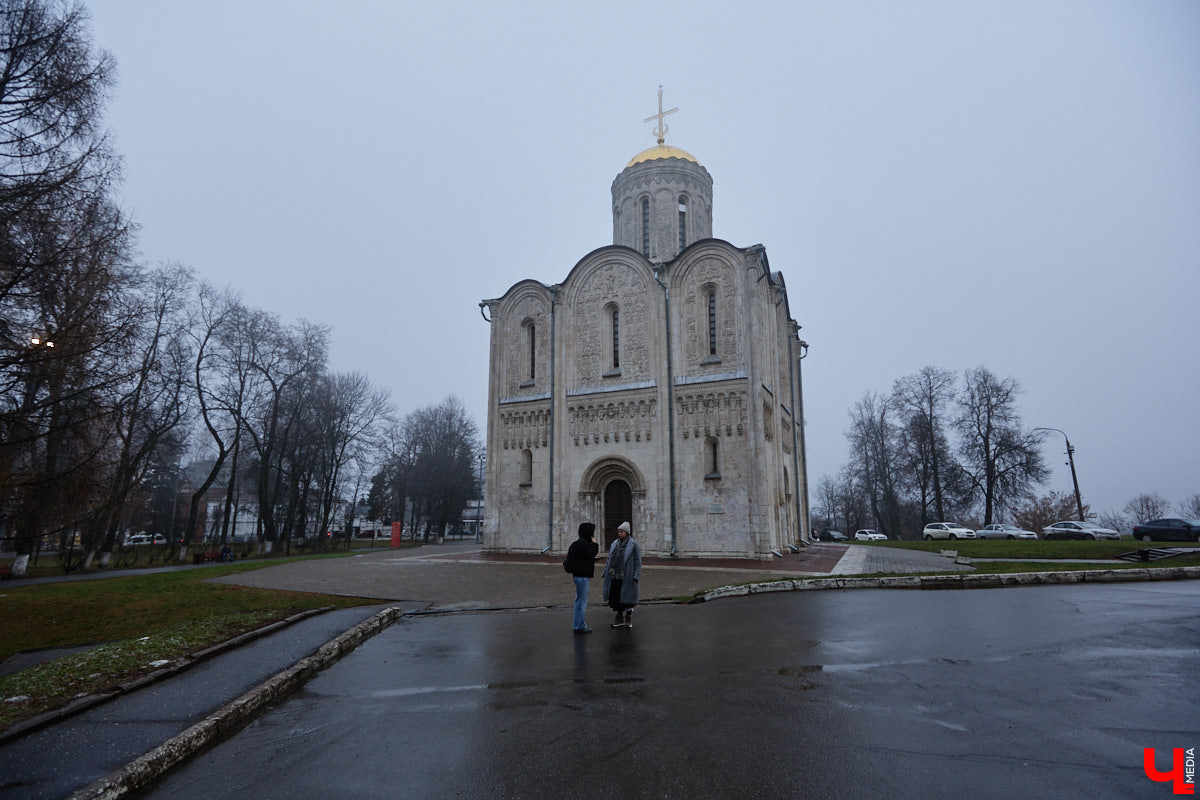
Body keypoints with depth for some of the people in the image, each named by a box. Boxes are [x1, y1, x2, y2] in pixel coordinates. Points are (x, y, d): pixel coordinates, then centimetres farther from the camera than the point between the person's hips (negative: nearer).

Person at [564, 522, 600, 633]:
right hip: (582, 576, -11)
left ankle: (578, 624, 27)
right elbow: (591, 553, -20)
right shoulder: (582, 543, -17)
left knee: (580, 600, 17)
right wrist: (594, 543, -11)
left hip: (581, 575, 11)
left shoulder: (582, 542, 13)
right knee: (582, 600, -3)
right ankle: (580, 626, 4)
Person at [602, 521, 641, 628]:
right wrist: (606, 573, 11)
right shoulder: (615, 543, 11)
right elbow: (610, 559, 16)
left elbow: (638, 561, -6)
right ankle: (620, 618, 20)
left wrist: (636, 576, -13)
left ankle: (629, 617, 19)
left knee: (627, 598, 2)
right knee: (615, 598, 8)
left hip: (626, 577, -5)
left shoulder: (633, 545, -5)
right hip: (614, 577, 5)